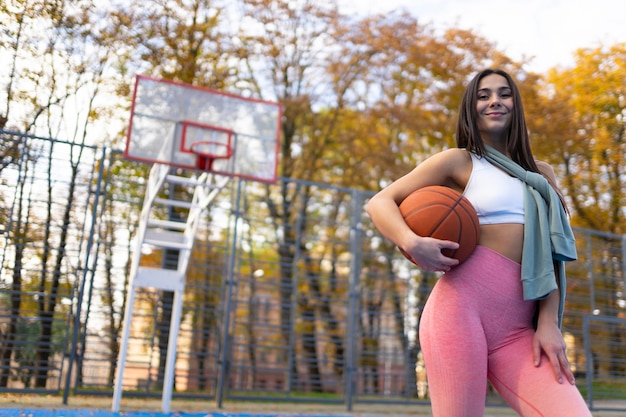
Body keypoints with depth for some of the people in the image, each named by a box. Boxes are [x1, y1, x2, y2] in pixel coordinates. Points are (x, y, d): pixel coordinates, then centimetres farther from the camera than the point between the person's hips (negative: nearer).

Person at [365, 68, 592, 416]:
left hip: (517, 329, 4)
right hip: (463, 305, -4)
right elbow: (380, 202, 4)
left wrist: (549, 321, 0)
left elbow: (552, 253, 15)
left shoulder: (542, 174, 22)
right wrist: (412, 243, -17)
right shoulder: (459, 160, 9)